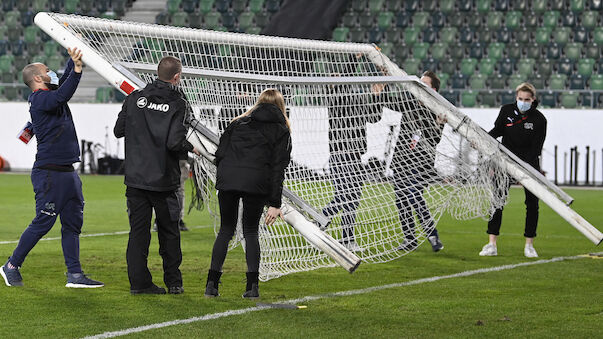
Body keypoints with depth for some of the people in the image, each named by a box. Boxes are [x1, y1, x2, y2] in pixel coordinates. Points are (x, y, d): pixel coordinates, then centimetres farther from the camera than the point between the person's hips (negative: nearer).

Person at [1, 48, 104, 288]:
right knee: (42, 223, -5)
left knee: (73, 223, 7)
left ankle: (74, 274, 8)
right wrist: (77, 69, -37)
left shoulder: (51, 95, 15)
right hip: (50, 173, -9)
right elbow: (62, 95, -32)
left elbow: (64, 84, 33)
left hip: (67, 173, 10)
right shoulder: (40, 99, -12)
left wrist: (74, 60, 24)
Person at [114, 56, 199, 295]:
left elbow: (118, 130, 4)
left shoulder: (135, 98, 1)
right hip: (163, 179, -3)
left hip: (135, 178, 3)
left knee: (138, 230, 6)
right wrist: (190, 148, 1)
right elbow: (174, 142, -19)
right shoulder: (178, 104, -10)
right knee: (169, 232, 10)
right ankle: (173, 282, 15)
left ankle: (139, 281, 4)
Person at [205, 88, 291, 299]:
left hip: (227, 179, 2)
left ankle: (211, 284, 6)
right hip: (256, 183, -2)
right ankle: (252, 286, 4)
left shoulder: (239, 122, 22)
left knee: (225, 230, 12)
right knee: (251, 232, 12)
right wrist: (274, 204, 2)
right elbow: (278, 167, 5)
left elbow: (220, 154, 14)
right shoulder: (281, 130, 14)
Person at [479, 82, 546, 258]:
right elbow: (497, 131, 9)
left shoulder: (539, 120, -10)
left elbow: (536, 149, -14)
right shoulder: (506, 111, -4)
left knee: (532, 203, -2)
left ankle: (529, 245, 10)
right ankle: (491, 245, -7)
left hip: (529, 162, -1)